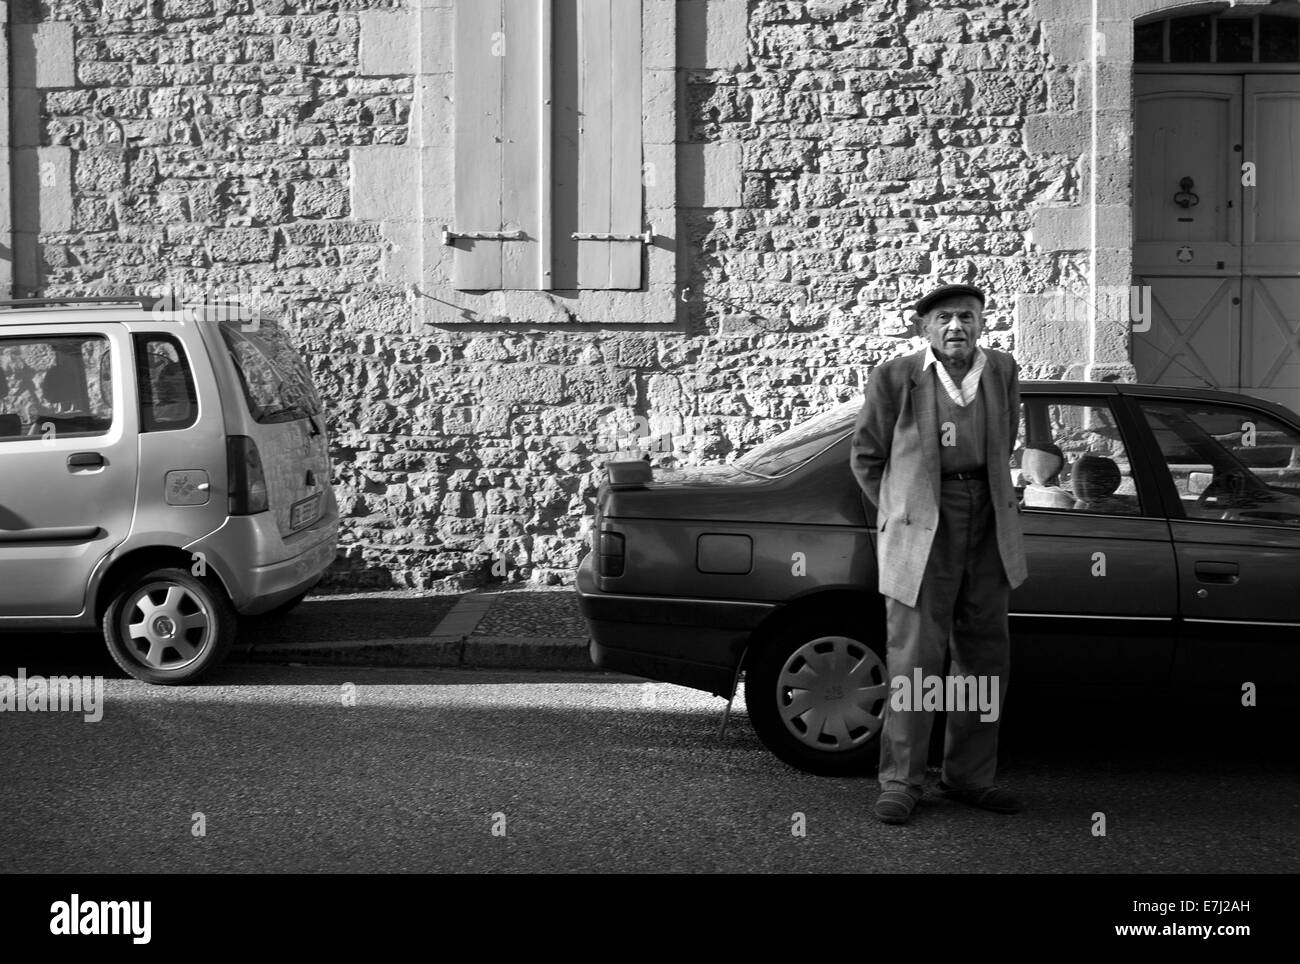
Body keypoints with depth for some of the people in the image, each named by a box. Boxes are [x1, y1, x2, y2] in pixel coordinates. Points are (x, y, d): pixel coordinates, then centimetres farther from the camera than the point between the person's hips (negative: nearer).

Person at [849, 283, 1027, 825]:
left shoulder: (1002, 372, 8)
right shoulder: (896, 378, -5)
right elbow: (866, 456, 5)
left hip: (989, 530, 5)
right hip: (921, 536, -5)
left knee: (984, 658, 10)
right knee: (914, 662, -4)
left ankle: (968, 776, 21)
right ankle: (901, 782, 5)